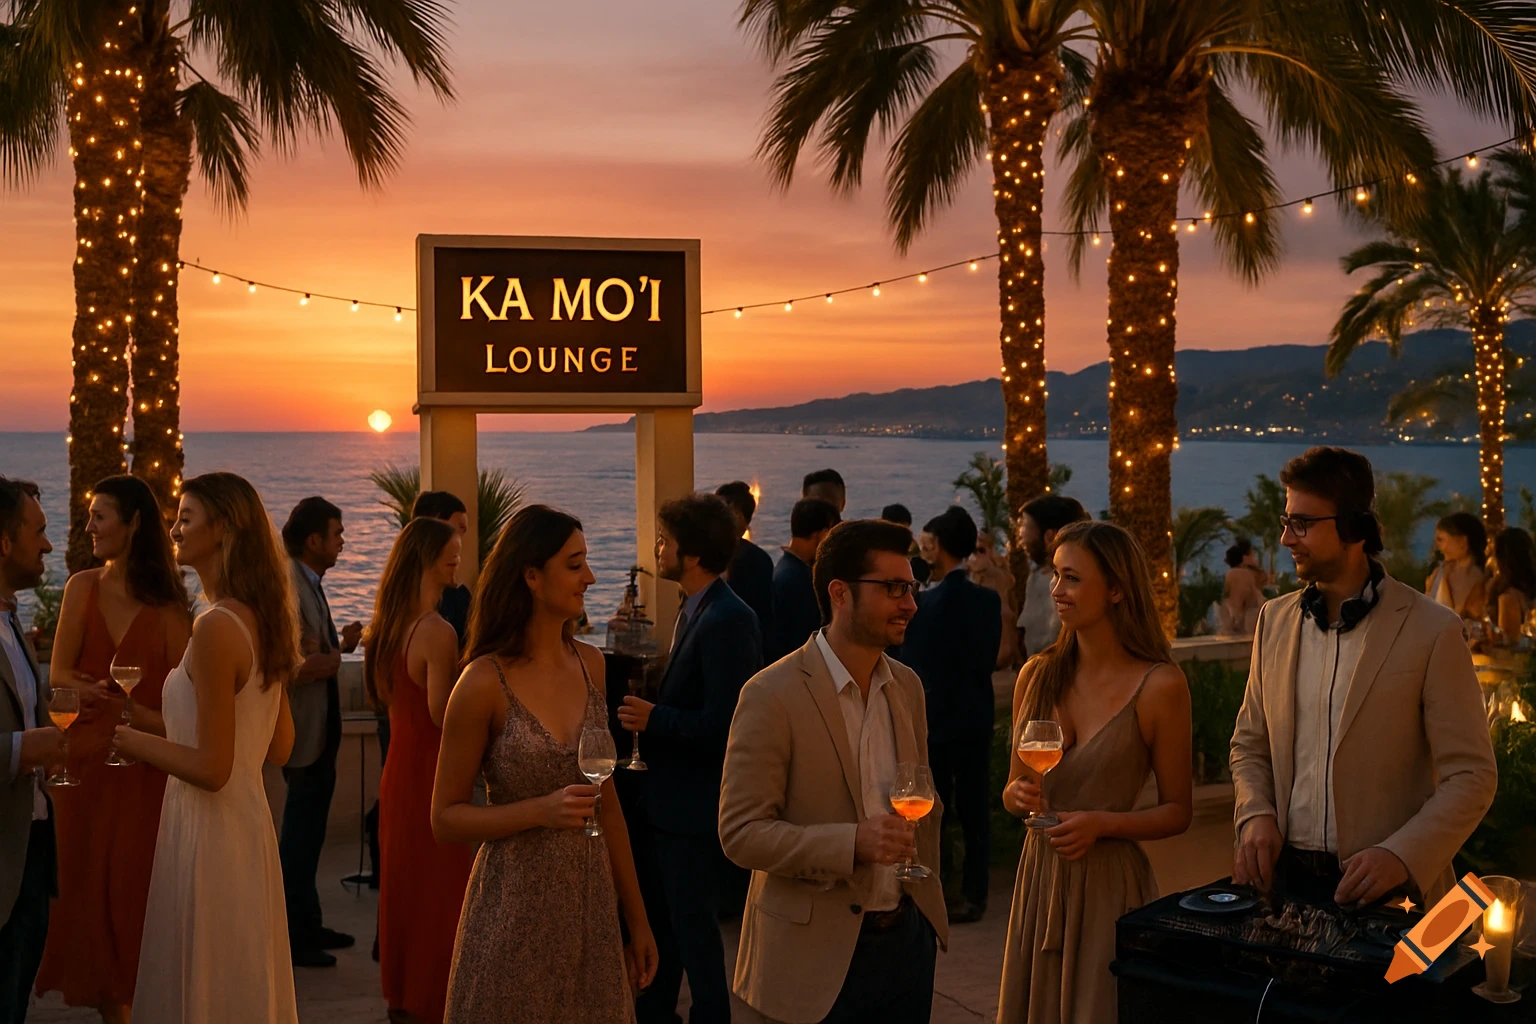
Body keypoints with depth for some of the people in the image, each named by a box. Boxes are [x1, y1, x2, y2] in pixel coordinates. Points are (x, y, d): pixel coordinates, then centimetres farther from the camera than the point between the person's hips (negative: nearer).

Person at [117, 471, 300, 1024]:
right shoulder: (263, 621, 7)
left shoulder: (216, 628, -20)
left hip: (209, 832, -9)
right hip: (251, 819, 9)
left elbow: (212, 769, -21)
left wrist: (126, 737, -9)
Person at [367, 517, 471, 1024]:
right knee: (438, 890, 4)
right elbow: (442, 714, -24)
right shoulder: (437, 632, -22)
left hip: (399, 768, 9)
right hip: (431, 772, -8)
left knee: (402, 883, 18)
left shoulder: (389, 623, 5)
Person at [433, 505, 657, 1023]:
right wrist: (541, 810, -21)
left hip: (591, 901, 5)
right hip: (515, 906, -5)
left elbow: (606, 802, 10)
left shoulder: (590, 664, 3)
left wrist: (637, 917, 12)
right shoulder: (485, 684, -13)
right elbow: (445, 819, -7)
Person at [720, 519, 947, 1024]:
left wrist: (924, 885, 13)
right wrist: (852, 844, -26)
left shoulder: (907, 685, 7)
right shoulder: (773, 694, -14)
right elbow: (741, 832, -17)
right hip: (818, 951, -6)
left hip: (907, 935, 6)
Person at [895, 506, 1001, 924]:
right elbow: (988, 660, 5)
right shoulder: (988, 599, -1)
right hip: (976, 717, 4)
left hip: (933, 718, -4)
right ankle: (973, 895, 13)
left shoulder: (923, 603, -13)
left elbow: (910, 665, -8)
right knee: (974, 808, 9)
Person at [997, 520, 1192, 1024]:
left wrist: (1101, 823, -17)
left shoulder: (1159, 686, -9)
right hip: (1039, 875, 4)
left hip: (1110, 882, -4)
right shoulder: (1037, 675, 2)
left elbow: (1177, 811, -3)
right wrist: (1020, 795, -10)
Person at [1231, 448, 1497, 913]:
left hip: (1386, 891, -4)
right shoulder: (1275, 619, 6)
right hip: (1285, 875, 4)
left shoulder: (1432, 631, -9)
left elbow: (1470, 776, -9)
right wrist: (1255, 815, -5)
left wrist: (1401, 856, -21)